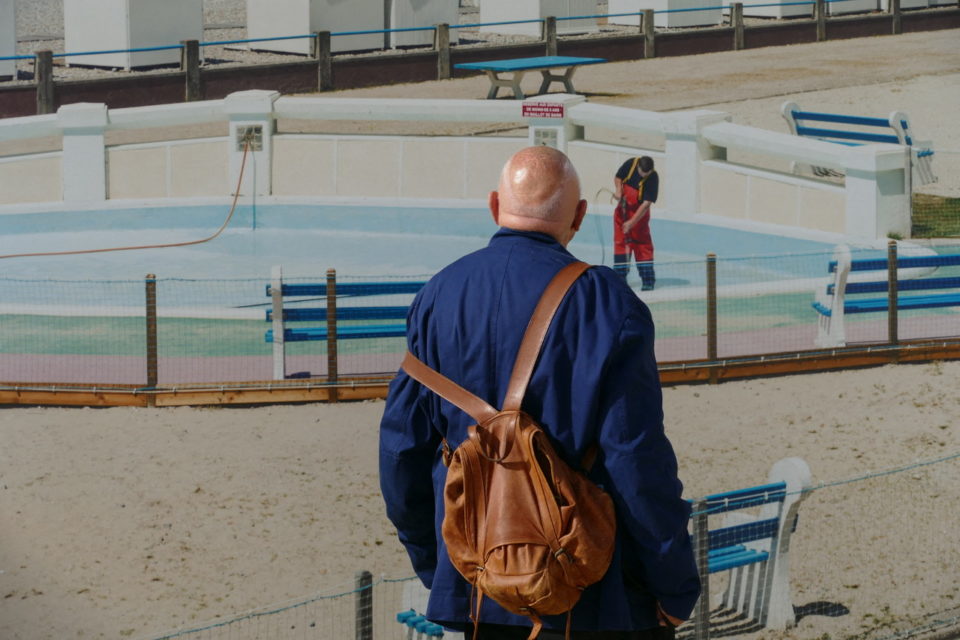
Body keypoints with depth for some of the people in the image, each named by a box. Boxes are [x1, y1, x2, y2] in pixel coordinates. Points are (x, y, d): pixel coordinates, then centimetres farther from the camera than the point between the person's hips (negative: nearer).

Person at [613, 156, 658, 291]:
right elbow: (618, 178, 5)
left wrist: (632, 222, -27)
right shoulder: (630, 164, -14)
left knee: (643, 245, -4)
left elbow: (646, 204, -25)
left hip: (639, 213, -4)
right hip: (622, 209, 4)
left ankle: (648, 281, 1)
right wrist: (618, 190, -16)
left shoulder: (653, 178, -24)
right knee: (620, 242, 6)